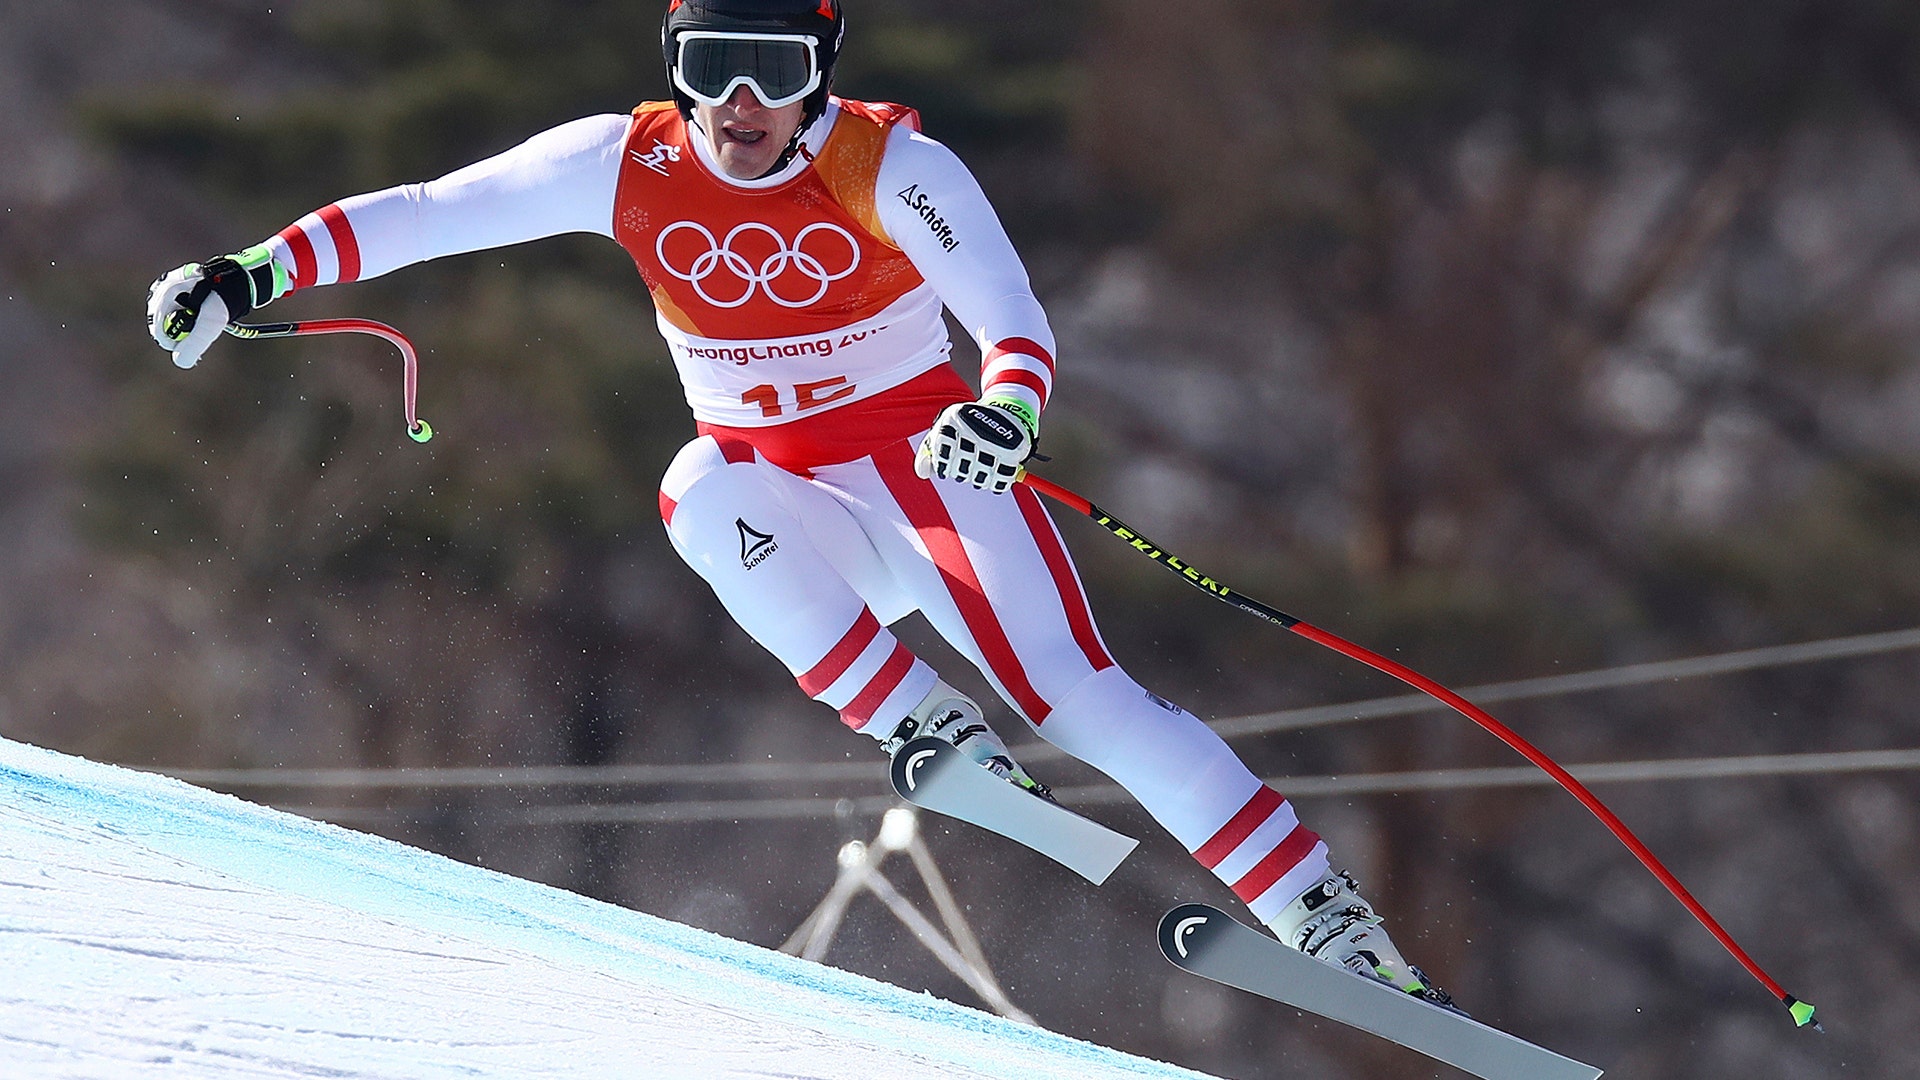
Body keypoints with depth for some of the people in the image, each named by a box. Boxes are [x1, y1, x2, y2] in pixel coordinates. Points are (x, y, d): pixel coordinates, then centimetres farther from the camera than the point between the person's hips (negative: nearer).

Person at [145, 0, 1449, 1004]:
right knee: (702, 491, -33)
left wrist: (1007, 410, -47)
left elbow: (1021, 332, -24)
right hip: (786, 512, 3)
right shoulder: (630, 164, -9)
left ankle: (1333, 920, -13)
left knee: (1085, 702, -18)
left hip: (927, 471, -3)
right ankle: (923, 732, -27)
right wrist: (255, 273, -12)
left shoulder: (891, 167, -18)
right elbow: (426, 214, -4)